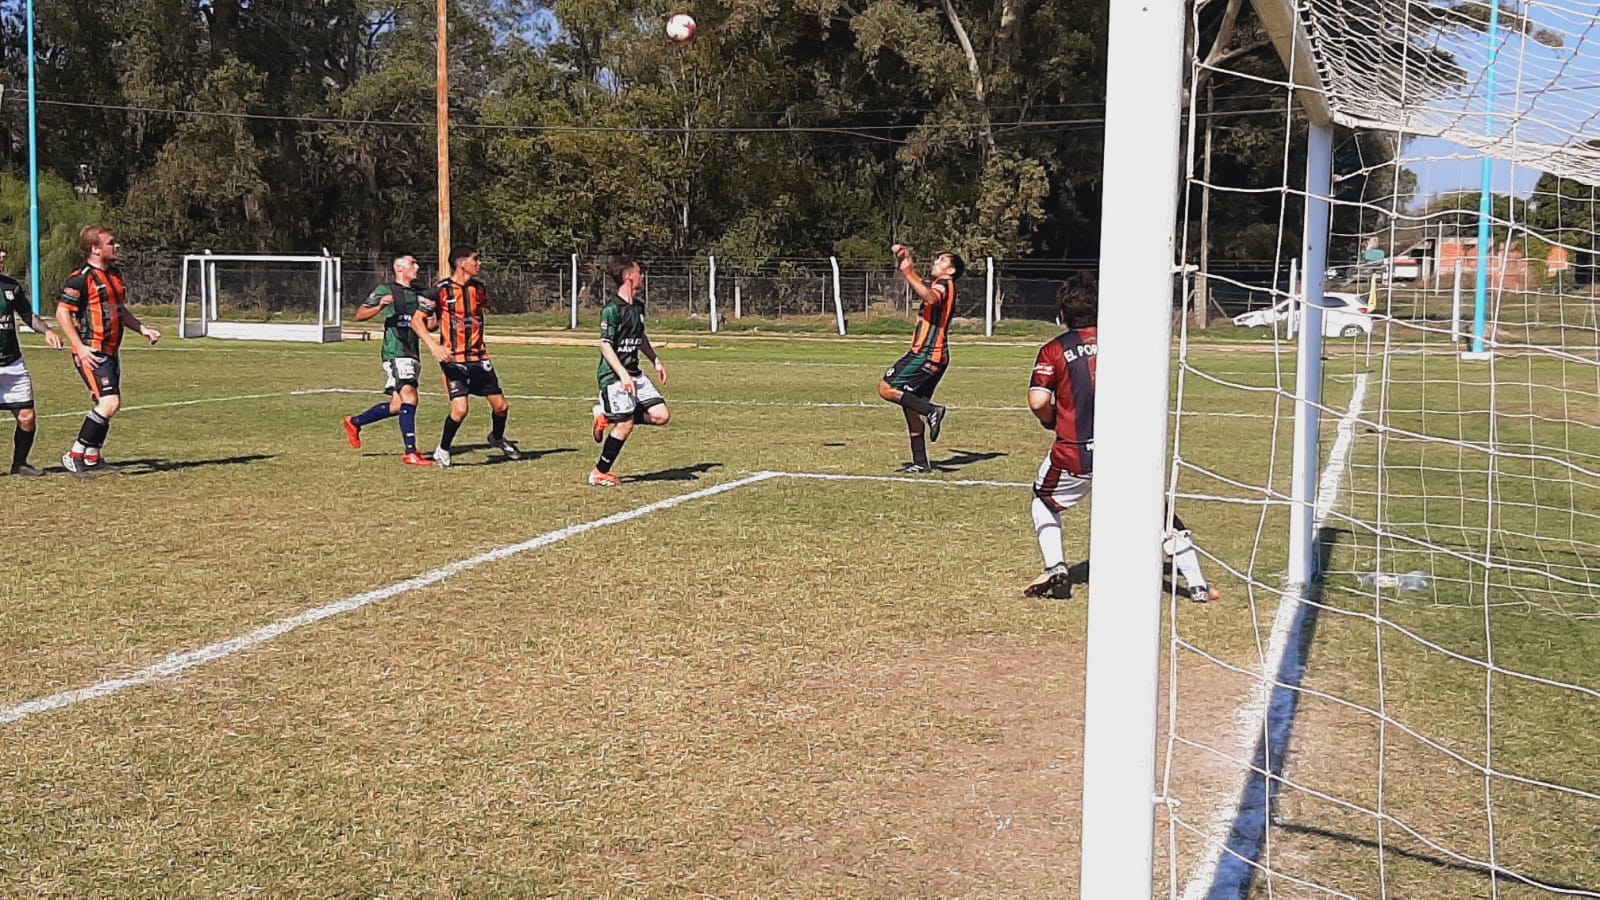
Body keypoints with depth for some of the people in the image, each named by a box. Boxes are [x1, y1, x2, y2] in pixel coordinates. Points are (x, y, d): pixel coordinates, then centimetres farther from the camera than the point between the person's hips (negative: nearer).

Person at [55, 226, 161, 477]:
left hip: (110, 352, 9)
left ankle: (91, 460, 24)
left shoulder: (115, 275, 15)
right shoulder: (82, 279, -12)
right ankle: (74, 456, -7)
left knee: (110, 405, 12)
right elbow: (62, 313, -14)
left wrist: (143, 329, 15)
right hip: (91, 353, -9)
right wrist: (80, 348, -19)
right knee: (109, 403, -18)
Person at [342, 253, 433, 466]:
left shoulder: (418, 293, 17)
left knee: (396, 406, 11)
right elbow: (359, 315, -5)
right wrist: (379, 307, -23)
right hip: (395, 352, -8)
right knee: (409, 397, -19)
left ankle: (354, 423, 33)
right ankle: (410, 453, -18)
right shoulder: (386, 290, -1)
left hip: (412, 353, 8)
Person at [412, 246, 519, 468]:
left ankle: (497, 438, 36)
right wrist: (434, 346, -23)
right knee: (460, 409, -18)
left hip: (478, 357, 6)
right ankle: (442, 451, 6)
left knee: (501, 406, 4)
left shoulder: (479, 289, 8)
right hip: (453, 359, -5)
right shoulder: (441, 290, -10)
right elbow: (416, 321, -9)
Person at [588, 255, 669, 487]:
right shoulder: (612, 309, -14)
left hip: (634, 373, 8)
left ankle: (608, 416, 14)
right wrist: (623, 375, -24)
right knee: (626, 424, -9)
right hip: (614, 375, -8)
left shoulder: (638, 306, 11)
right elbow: (605, 345, -18)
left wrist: (656, 361, 25)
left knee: (661, 415, -2)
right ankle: (600, 473, 7)